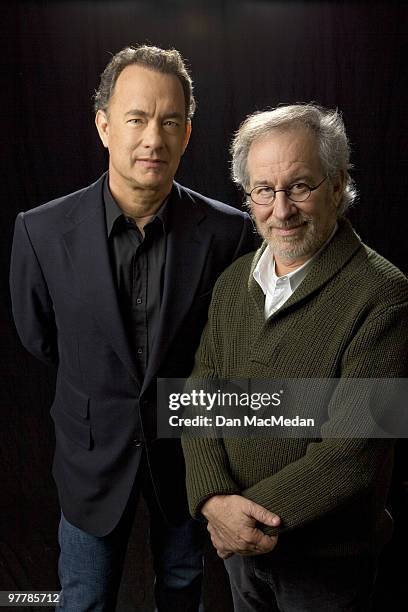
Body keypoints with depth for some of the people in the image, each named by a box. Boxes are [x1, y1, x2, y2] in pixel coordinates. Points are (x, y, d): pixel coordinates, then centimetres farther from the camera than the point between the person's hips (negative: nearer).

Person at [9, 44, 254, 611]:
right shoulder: (43, 231, -17)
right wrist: (98, 390, 7)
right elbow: (39, 337, -1)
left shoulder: (229, 231, -18)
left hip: (186, 445, 1)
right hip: (94, 452, 0)